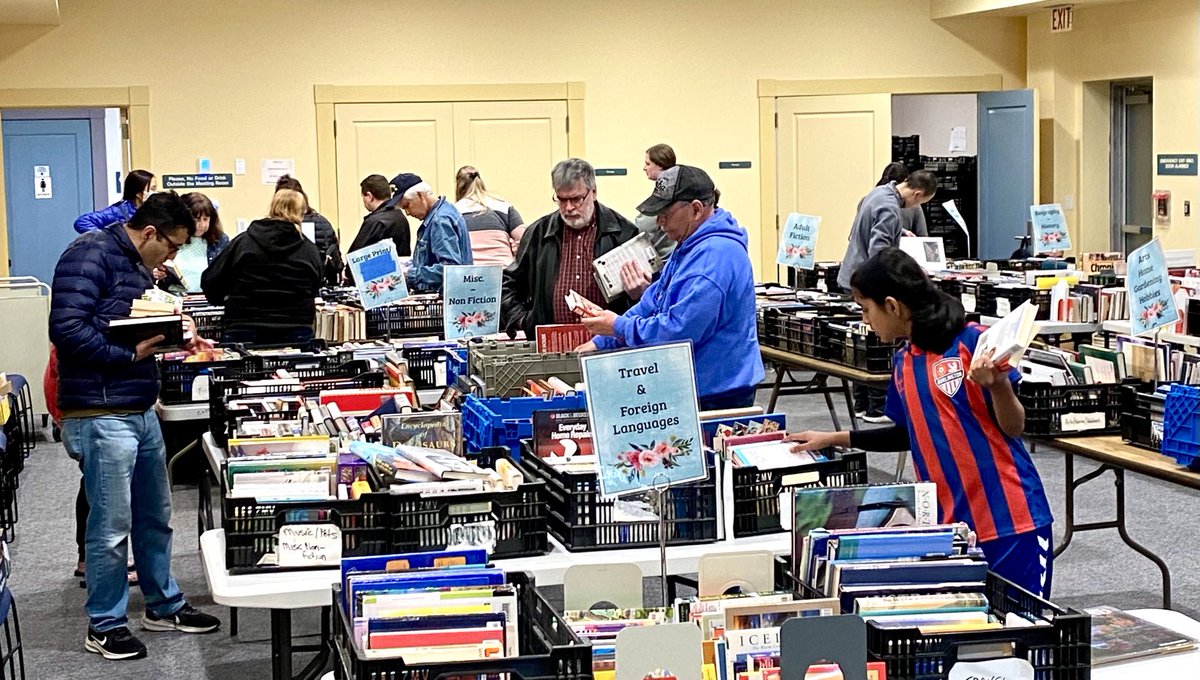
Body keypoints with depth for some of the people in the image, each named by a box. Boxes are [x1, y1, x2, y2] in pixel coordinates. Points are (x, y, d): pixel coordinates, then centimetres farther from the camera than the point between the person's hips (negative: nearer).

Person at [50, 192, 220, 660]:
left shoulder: (137, 266, 16)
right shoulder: (90, 254, -14)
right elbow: (67, 328, -23)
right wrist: (131, 353, -20)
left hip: (141, 411, 10)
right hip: (101, 415, -10)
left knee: (155, 516, 19)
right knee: (112, 526, -1)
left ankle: (164, 605, 33)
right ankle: (104, 626, 13)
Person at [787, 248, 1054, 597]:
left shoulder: (974, 342, -11)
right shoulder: (904, 362, 10)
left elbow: (1013, 427, -9)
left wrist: (997, 384, -28)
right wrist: (835, 439, 24)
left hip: (1010, 518, -6)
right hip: (948, 522, 6)